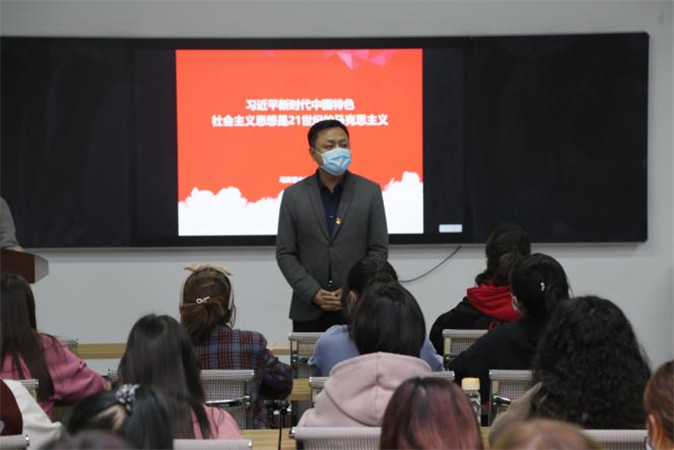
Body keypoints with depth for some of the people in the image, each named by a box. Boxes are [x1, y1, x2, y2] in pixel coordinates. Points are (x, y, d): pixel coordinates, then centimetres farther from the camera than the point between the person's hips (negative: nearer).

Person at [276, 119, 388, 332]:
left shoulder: (370, 192, 2)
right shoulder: (294, 195, 3)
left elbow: (379, 250, 1)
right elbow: (285, 254, 2)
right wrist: (314, 294, -10)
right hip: (308, 311, 1)